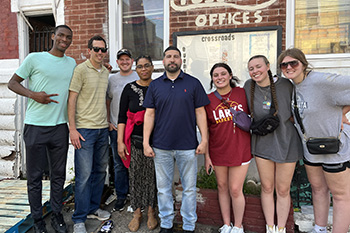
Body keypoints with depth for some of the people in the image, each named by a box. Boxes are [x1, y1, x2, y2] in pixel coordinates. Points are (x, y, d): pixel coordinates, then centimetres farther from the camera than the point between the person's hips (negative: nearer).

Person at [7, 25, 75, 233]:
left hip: (60, 126, 3)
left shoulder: (72, 63, 11)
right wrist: (33, 94, -15)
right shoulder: (34, 58, -1)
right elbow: (13, 83, 4)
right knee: (35, 175, 6)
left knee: (59, 174, 10)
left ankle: (57, 215, 25)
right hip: (36, 126, -3)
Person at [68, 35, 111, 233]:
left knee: (100, 170, 13)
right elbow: (72, 99, -9)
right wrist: (72, 128, -14)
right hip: (85, 129, -7)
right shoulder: (81, 70, -6)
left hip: (103, 129, 7)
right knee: (84, 174, -3)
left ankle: (93, 208, 30)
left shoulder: (106, 72, 14)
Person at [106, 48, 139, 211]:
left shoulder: (140, 78, 3)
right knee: (119, 164, 8)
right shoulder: (111, 79, 10)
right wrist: (108, 122, 5)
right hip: (116, 128, 2)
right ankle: (121, 196, 22)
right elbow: (107, 102, 14)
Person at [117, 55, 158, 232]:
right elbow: (122, 116, 3)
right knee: (135, 176, 7)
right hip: (134, 140, 0)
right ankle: (137, 213, 24)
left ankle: (151, 213, 25)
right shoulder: (129, 88, 4)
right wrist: (120, 141, -3)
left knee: (152, 176, 7)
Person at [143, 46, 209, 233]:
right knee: (163, 188, 11)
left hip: (188, 147, -1)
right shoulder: (155, 85, 7)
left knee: (189, 188, 9)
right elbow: (149, 114, 5)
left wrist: (204, 140, -3)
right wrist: (146, 142, -1)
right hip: (161, 147, 2)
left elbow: (200, 113, 3)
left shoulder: (193, 83, 3)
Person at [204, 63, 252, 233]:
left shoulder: (242, 93, -3)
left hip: (240, 149, -1)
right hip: (218, 151, 2)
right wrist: (206, 155, 1)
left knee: (235, 189, 2)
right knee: (222, 187, 14)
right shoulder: (208, 99, -1)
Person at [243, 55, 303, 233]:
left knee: (283, 190, 9)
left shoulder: (285, 85, -11)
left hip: (286, 143, -2)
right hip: (262, 144, 2)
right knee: (267, 188, 13)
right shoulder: (248, 86, -4)